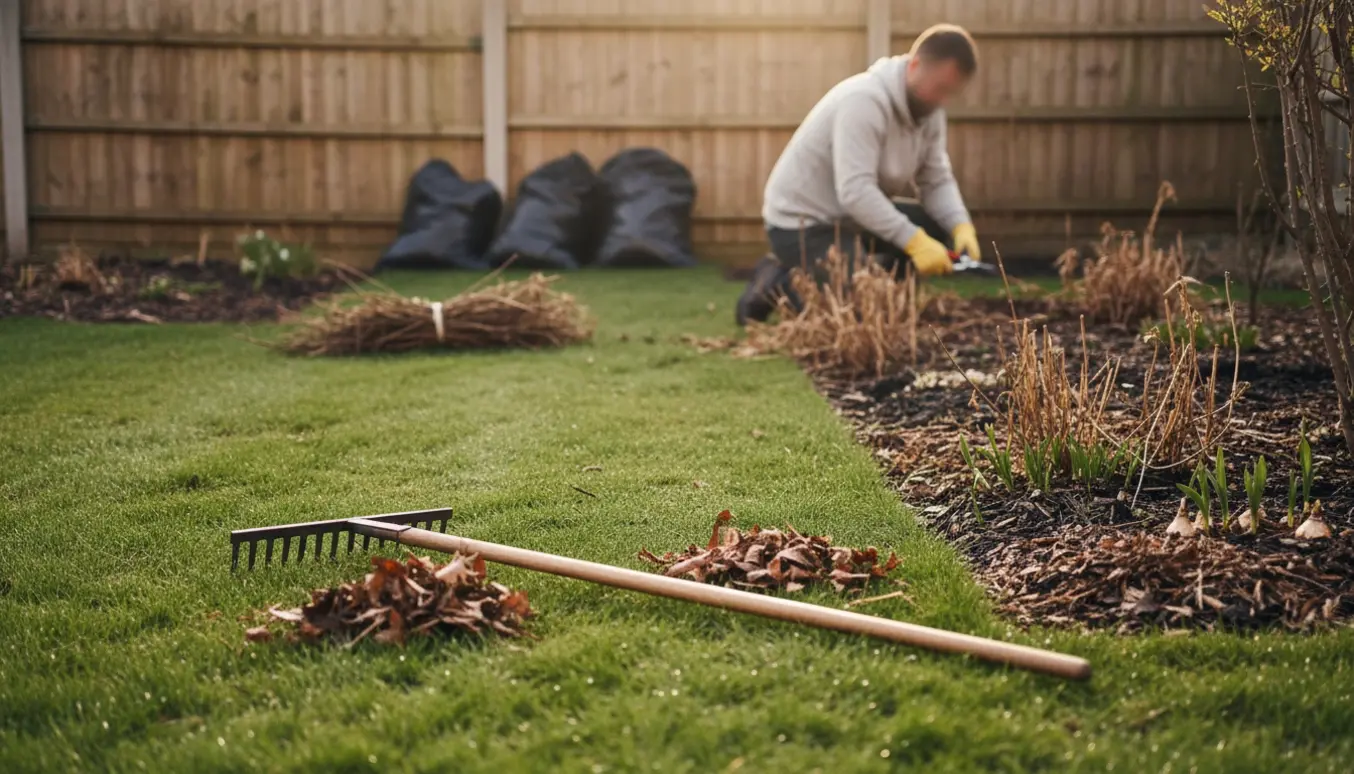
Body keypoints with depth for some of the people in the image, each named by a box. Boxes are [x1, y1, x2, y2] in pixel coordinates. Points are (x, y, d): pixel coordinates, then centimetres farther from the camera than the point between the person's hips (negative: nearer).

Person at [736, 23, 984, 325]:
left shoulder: (928, 107, -1)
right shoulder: (864, 100, -28)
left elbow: (936, 181, -1)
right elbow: (855, 191, -34)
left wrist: (961, 227, -19)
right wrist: (914, 241, -38)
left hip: (855, 216, 9)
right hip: (801, 222, -9)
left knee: (937, 228, -4)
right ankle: (777, 283, -1)